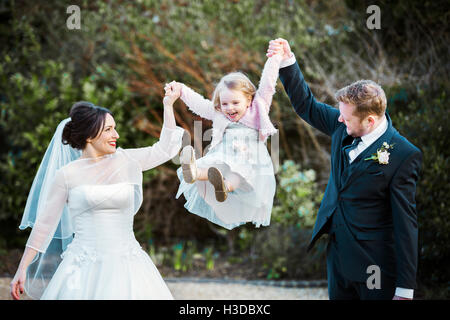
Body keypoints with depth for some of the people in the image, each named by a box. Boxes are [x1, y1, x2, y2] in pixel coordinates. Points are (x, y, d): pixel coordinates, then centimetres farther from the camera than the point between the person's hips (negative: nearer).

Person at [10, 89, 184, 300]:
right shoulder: (66, 175, -1)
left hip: (126, 267, 3)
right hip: (85, 269, -3)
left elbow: (165, 148, 15)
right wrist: (22, 269, 3)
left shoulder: (123, 161, 7)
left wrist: (168, 104, 14)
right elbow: (45, 223, 4)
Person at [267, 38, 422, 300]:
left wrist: (405, 289, -19)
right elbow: (307, 106, 16)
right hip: (338, 257, 7)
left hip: (375, 267, -7)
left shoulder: (404, 156, -20)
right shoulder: (344, 127, -1)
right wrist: (288, 62, 3)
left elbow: (406, 222, -19)